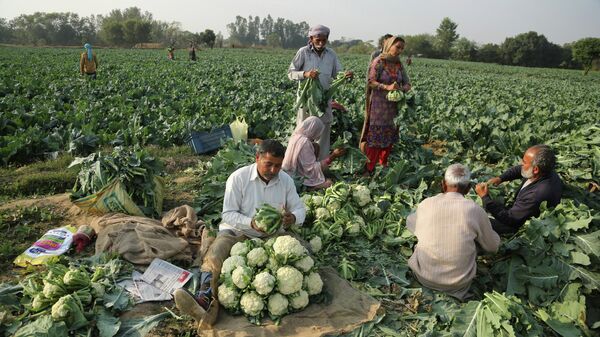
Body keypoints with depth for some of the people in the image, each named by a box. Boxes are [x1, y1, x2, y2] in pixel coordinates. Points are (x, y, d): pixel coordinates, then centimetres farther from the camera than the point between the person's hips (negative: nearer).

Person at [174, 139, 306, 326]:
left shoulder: (286, 180, -1)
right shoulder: (238, 177, -11)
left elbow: (300, 208, 4)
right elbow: (228, 214, -12)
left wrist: (293, 218, -22)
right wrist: (251, 223, -31)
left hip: (271, 235, 2)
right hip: (237, 231, -2)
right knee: (215, 255, -31)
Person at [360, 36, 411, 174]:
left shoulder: (399, 64, 10)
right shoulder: (379, 62, -7)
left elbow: (407, 83, 7)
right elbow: (371, 82, -15)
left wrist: (402, 88, -16)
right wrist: (387, 87, -28)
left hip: (394, 107, 6)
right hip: (378, 106, -6)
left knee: (389, 138, 9)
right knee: (375, 138, -4)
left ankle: (383, 166, 21)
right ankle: (367, 169, 5)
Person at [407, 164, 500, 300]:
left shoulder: (426, 204, -8)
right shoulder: (475, 210, -13)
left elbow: (410, 224, 14)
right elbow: (493, 247, 3)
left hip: (423, 277, 1)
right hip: (458, 282, -1)